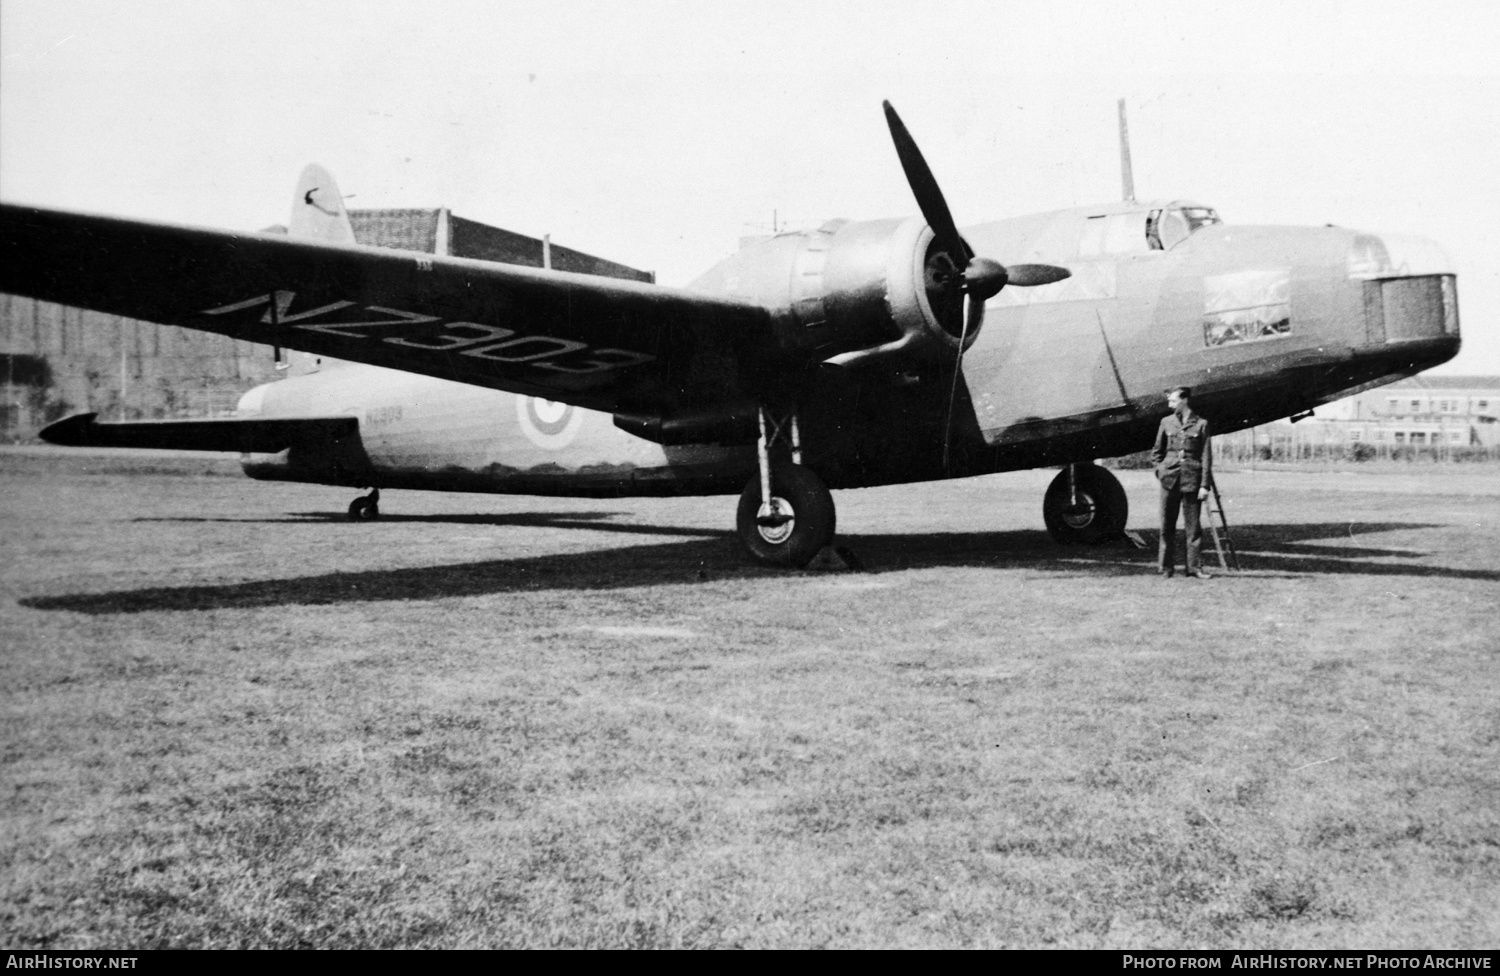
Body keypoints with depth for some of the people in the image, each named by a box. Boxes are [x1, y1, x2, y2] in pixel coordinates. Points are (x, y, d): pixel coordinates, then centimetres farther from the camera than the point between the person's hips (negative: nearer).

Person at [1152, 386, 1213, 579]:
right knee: (1167, 526, 5)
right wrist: (1160, 470, 5)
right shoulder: (1166, 422, 9)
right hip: (1169, 479, 2)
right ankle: (1166, 567, 13)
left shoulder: (1201, 424, 2)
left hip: (1192, 480, -2)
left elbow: (1206, 457, 0)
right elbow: (1156, 451, 18)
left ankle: (1194, 568, 5)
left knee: (1193, 527, 0)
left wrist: (1205, 485, -6)